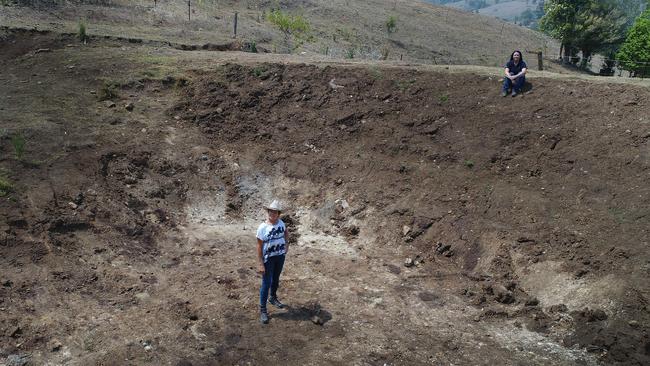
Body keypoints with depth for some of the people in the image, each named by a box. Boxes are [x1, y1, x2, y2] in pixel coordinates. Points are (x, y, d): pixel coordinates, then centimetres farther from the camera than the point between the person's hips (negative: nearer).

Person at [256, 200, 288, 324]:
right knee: (267, 283, -2)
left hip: (280, 256, 5)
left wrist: (286, 242, 6)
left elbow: (285, 231, 20)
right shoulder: (262, 227, -20)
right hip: (268, 258, -5)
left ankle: (273, 298, 48)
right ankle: (262, 309, 8)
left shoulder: (281, 223, -5)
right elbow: (259, 246, -17)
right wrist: (260, 263, -19)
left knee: (276, 279, 23)